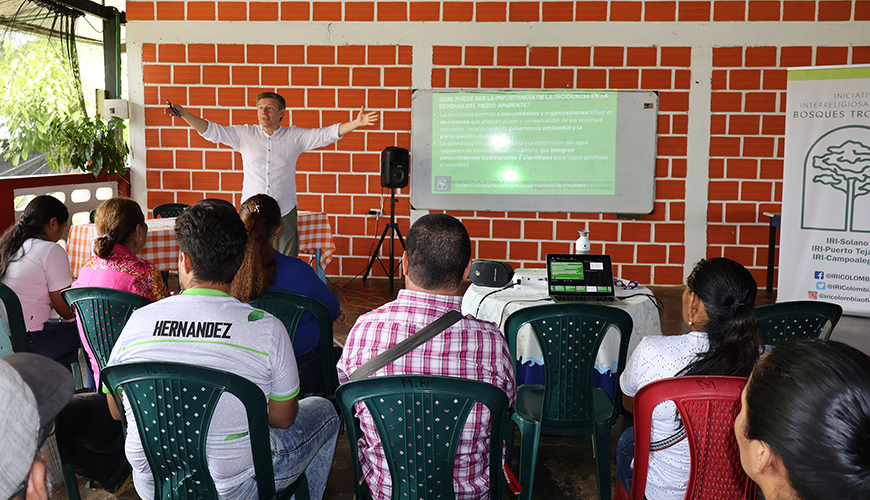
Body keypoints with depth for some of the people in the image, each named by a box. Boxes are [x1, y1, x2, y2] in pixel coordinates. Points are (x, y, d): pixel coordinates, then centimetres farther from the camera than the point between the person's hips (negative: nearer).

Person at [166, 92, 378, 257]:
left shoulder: (294, 136, 5)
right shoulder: (244, 134, 8)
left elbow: (327, 134, -1)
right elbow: (211, 130, 5)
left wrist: (357, 123, -12)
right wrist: (183, 113, -6)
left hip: (285, 212, 0)